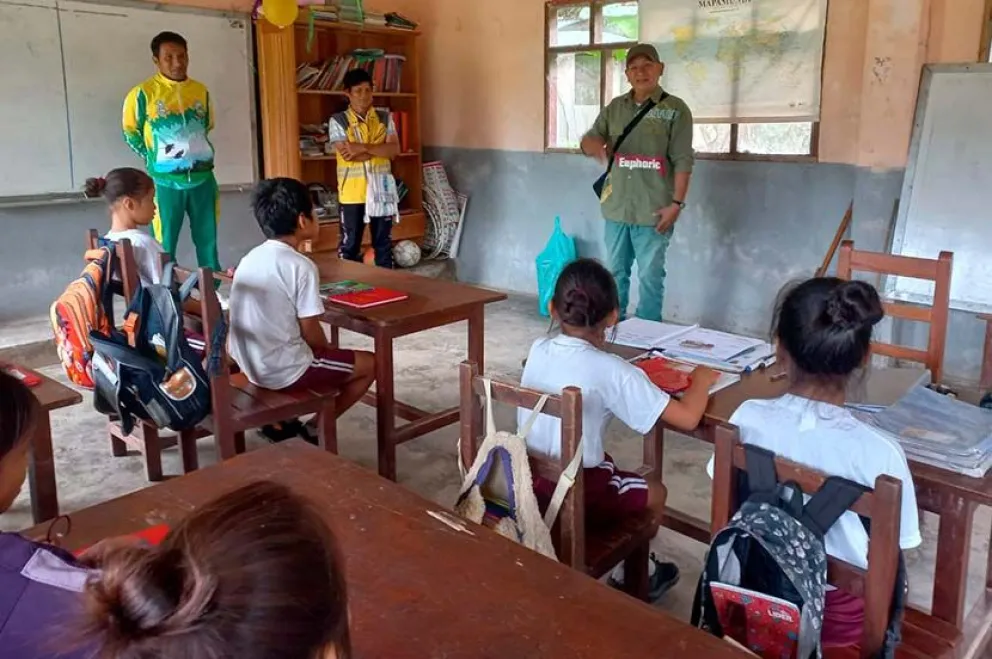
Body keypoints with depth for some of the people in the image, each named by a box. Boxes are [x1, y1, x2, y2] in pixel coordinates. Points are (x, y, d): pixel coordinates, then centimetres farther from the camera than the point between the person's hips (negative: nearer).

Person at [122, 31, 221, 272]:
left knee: (208, 242, 11)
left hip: (202, 178, 4)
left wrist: (196, 152, 12)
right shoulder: (143, 93, -6)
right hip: (166, 182, -3)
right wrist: (155, 158, 3)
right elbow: (130, 132, 5)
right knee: (165, 246, 3)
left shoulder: (201, 91, 6)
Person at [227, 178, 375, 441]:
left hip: (249, 365, 8)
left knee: (315, 349, 34)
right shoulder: (302, 266, -17)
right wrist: (330, 350, 7)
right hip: (282, 370, -8)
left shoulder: (249, 258, 6)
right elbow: (311, 333, -15)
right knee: (370, 364, 9)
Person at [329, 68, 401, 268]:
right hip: (352, 192, -2)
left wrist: (364, 148, -17)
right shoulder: (337, 121, -2)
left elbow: (394, 150, -7)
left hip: (381, 190, 3)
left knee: (384, 242, 10)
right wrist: (379, 150, -10)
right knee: (350, 244, 4)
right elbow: (347, 154, -14)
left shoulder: (385, 118, 6)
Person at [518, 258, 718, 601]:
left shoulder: (537, 350, -3)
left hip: (527, 482, 6)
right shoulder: (612, 371, -20)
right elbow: (687, 418, -19)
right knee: (654, 493, 20)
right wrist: (702, 379, -1)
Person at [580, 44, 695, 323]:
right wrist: (596, 145, -16)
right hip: (616, 207, 5)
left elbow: (682, 161, -7)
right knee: (615, 273, 13)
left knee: (650, 277, 1)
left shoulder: (675, 109, -3)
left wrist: (676, 203, -14)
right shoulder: (615, 107, 11)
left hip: (653, 210, -4)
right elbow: (588, 140, 9)